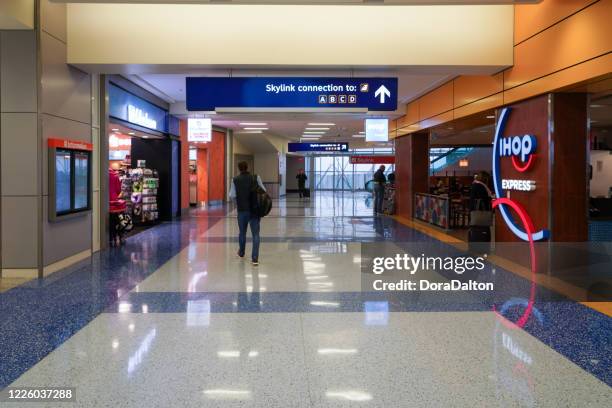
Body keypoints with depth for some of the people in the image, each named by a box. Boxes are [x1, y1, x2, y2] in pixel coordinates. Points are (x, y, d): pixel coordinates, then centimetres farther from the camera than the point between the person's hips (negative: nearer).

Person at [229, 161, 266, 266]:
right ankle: (255, 258, -9)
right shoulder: (255, 178, -4)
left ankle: (241, 253, 42)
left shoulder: (235, 180, -3)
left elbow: (232, 195, -2)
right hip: (255, 210, -1)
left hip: (242, 210, 1)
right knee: (255, 234, 0)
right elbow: (263, 191, -3)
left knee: (242, 232, 21)